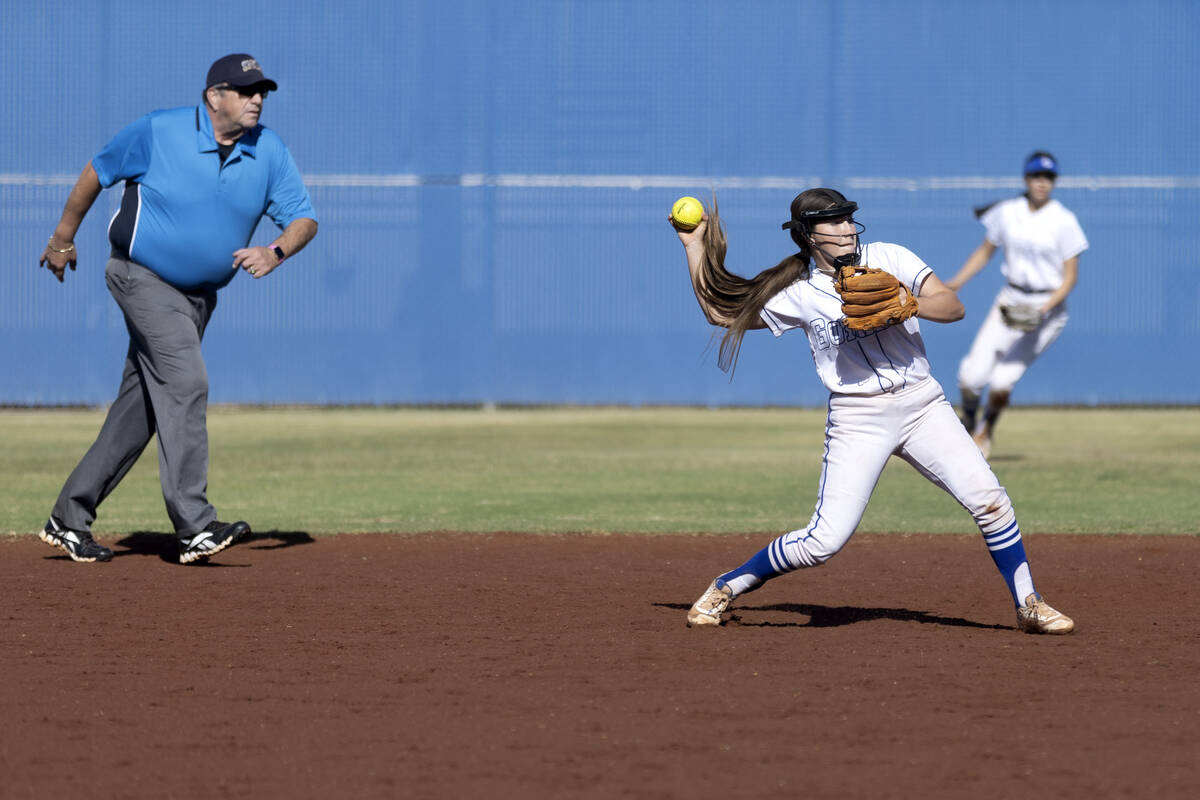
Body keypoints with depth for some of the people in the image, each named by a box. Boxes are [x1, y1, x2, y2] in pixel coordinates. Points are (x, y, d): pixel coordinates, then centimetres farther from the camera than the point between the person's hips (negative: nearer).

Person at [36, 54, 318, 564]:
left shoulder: (270, 152, -4)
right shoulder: (159, 132, -14)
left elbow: (304, 219, -4)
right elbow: (98, 172, -1)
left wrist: (275, 252, -25)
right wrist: (63, 238, 7)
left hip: (199, 293, 6)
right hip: (142, 278, -6)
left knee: (143, 407, 9)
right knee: (185, 382, -22)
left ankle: (70, 518, 19)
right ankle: (195, 527, -27)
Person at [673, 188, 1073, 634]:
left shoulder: (888, 258, 3)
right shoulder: (798, 295, 1)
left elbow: (954, 307, -4)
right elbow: (721, 312, 10)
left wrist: (909, 305, -23)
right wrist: (695, 246, 6)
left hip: (921, 403, 2)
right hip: (857, 420, -2)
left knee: (989, 500, -10)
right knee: (824, 541, -10)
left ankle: (1028, 606, 5)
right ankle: (726, 589, 10)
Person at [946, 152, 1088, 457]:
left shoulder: (1064, 222, -11)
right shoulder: (1007, 213, 0)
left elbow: (1070, 277, -9)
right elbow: (985, 251, 13)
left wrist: (1042, 311, -21)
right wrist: (956, 283, 0)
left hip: (1047, 309, -3)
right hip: (1010, 303, 3)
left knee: (1001, 382, -15)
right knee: (971, 377, -10)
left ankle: (987, 429, 19)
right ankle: (968, 420, 25)